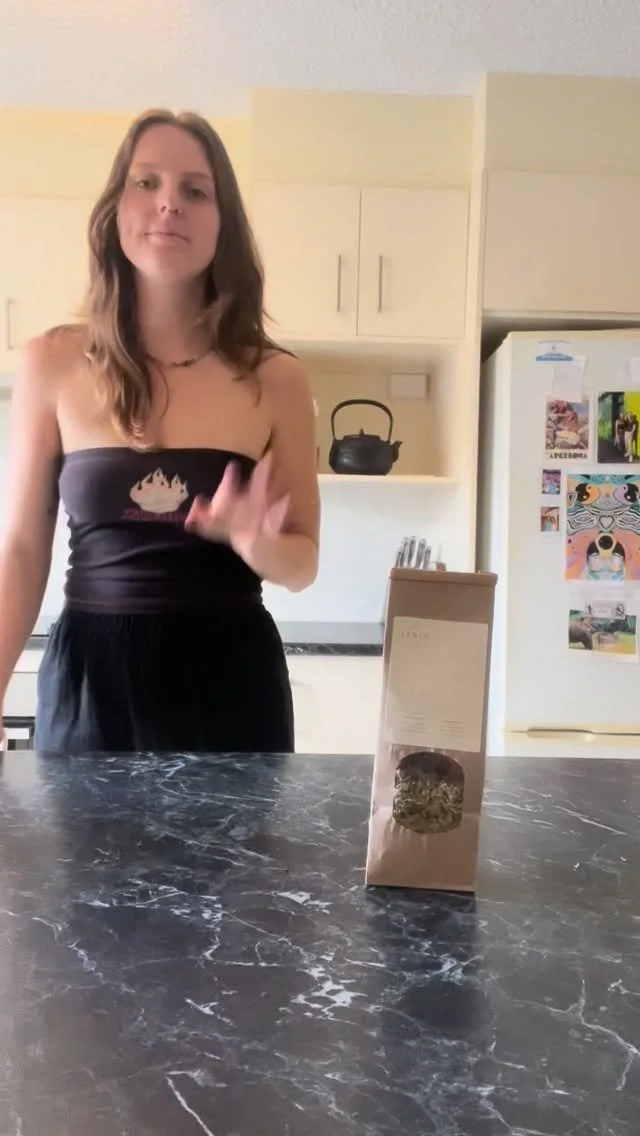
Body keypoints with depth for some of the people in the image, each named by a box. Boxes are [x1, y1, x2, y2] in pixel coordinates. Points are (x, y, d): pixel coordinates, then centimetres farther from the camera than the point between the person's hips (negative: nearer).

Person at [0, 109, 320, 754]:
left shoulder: (275, 379, -1)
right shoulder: (53, 363, 0)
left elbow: (303, 565, 4)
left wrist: (253, 541, -18)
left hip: (229, 682, 0)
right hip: (90, 677, 0)